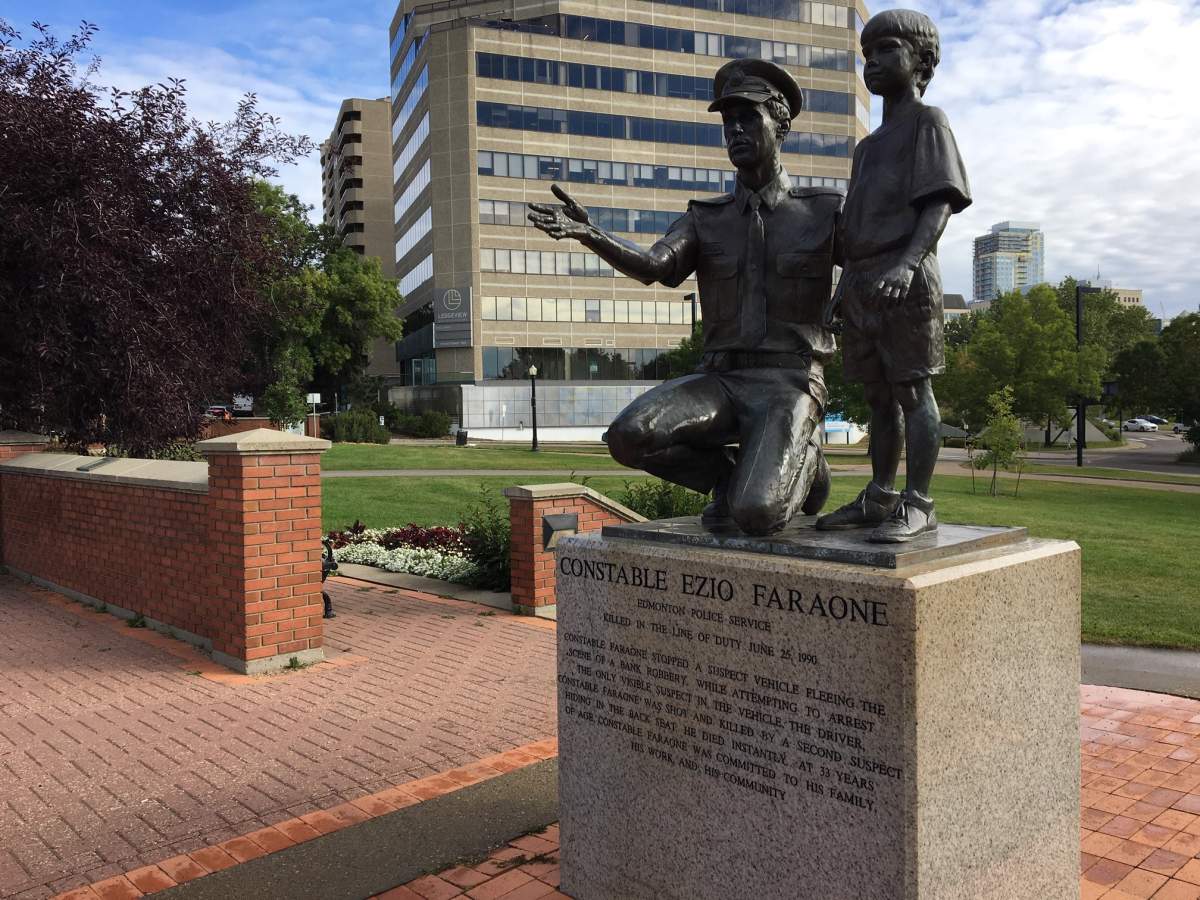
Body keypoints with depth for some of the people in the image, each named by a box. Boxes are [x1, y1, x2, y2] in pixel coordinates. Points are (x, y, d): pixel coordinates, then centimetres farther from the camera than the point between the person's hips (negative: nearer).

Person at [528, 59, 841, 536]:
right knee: (628, 437, -25)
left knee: (756, 514, -30)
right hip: (720, 383, 3)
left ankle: (799, 464, 8)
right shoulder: (705, 219, 11)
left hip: (789, 386, -3)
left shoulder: (824, 210, 6)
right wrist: (587, 233, -29)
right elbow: (650, 266, -10)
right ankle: (734, 475, 4)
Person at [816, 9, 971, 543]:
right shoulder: (868, 148, 26)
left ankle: (917, 504, -6)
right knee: (880, 396, 7)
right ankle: (879, 497, 11)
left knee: (913, 389, -7)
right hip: (861, 284, 7)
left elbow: (941, 202, -9)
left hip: (906, 282, -7)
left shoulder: (927, 122, 4)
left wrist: (909, 262, -24)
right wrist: (843, 288, 15)